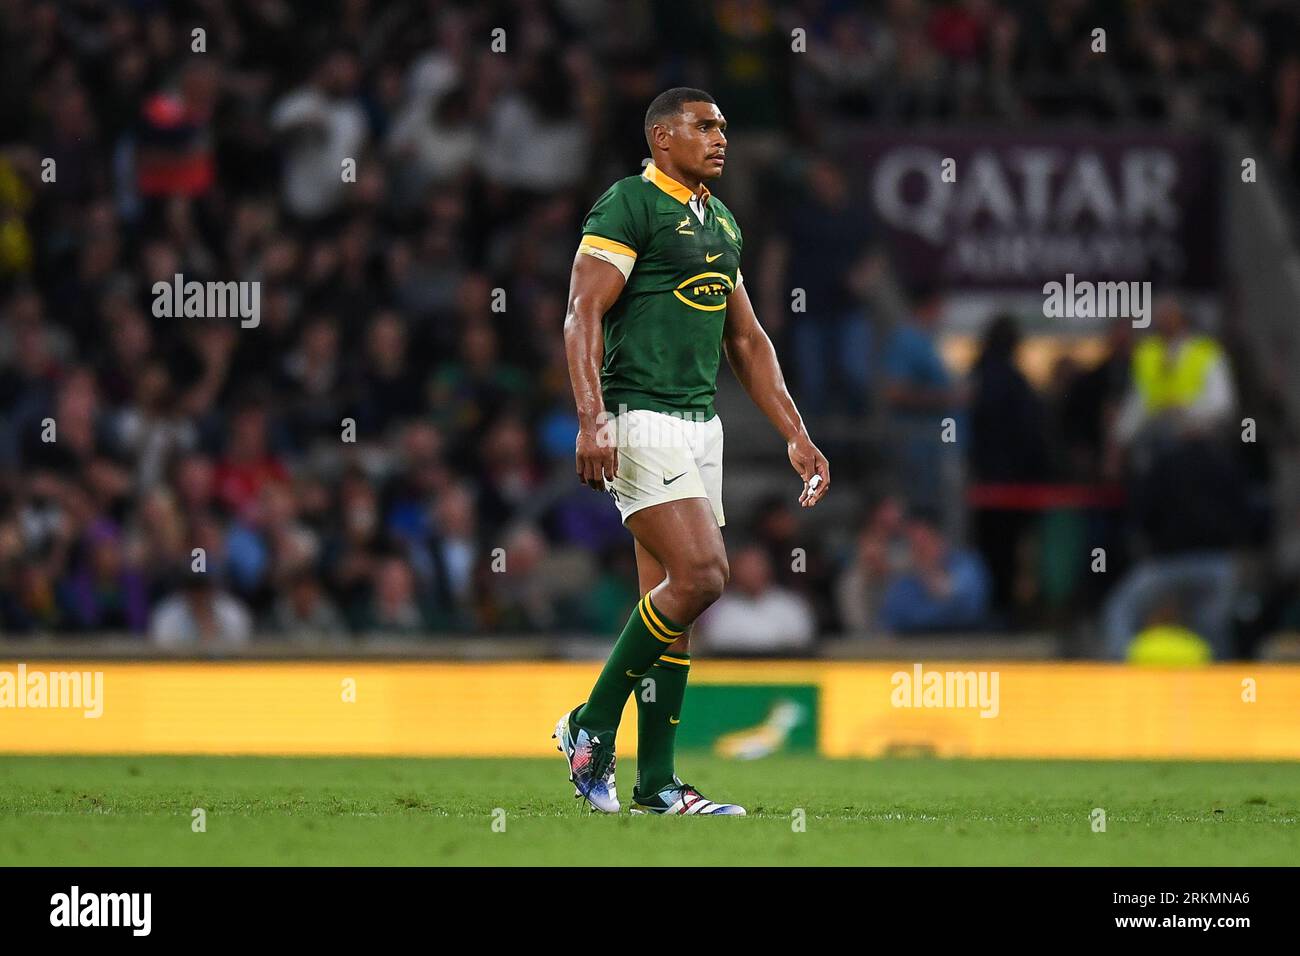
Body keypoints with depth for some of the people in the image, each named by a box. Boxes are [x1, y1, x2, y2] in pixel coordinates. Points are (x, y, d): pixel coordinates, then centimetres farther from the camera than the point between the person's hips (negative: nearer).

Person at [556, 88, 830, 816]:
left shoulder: (722, 223, 19)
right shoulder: (628, 207, -7)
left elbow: (746, 341, 24)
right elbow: (584, 314, -15)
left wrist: (797, 435, 19)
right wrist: (592, 419, -27)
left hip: (702, 424, 8)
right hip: (642, 421, -8)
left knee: (673, 599, 6)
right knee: (699, 576, -19)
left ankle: (657, 784, 8)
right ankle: (592, 726, -5)